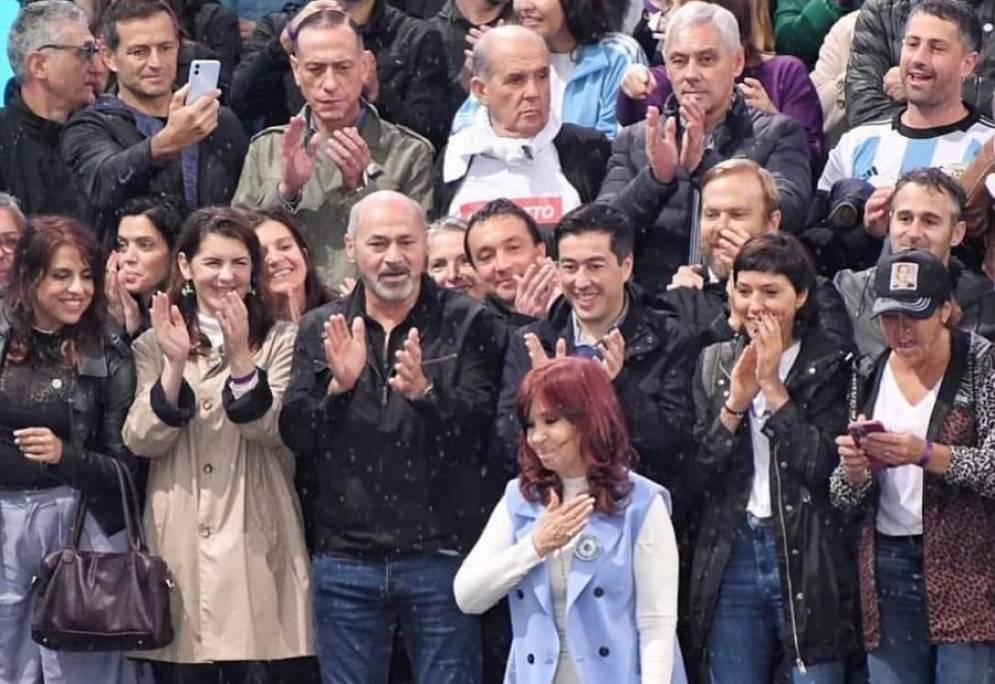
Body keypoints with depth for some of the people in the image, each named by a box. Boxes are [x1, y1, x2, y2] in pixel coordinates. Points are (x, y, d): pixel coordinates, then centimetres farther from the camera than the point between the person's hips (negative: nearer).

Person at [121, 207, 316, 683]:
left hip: (256, 543, -2)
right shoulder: (155, 345, 11)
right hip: (179, 545, 2)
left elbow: (274, 431, -9)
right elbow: (142, 442, -2)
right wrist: (175, 364, -14)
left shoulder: (281, 341, 6)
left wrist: (241, 355, -20)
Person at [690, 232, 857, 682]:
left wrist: (773, 385, -10)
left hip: (808, 560, -4)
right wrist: (736, 401, -8)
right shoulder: (714, 363, 10)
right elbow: (698, 473, 5)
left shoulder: (830, 366, -1)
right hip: (732, 558, 4)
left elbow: (826, 468, -12)